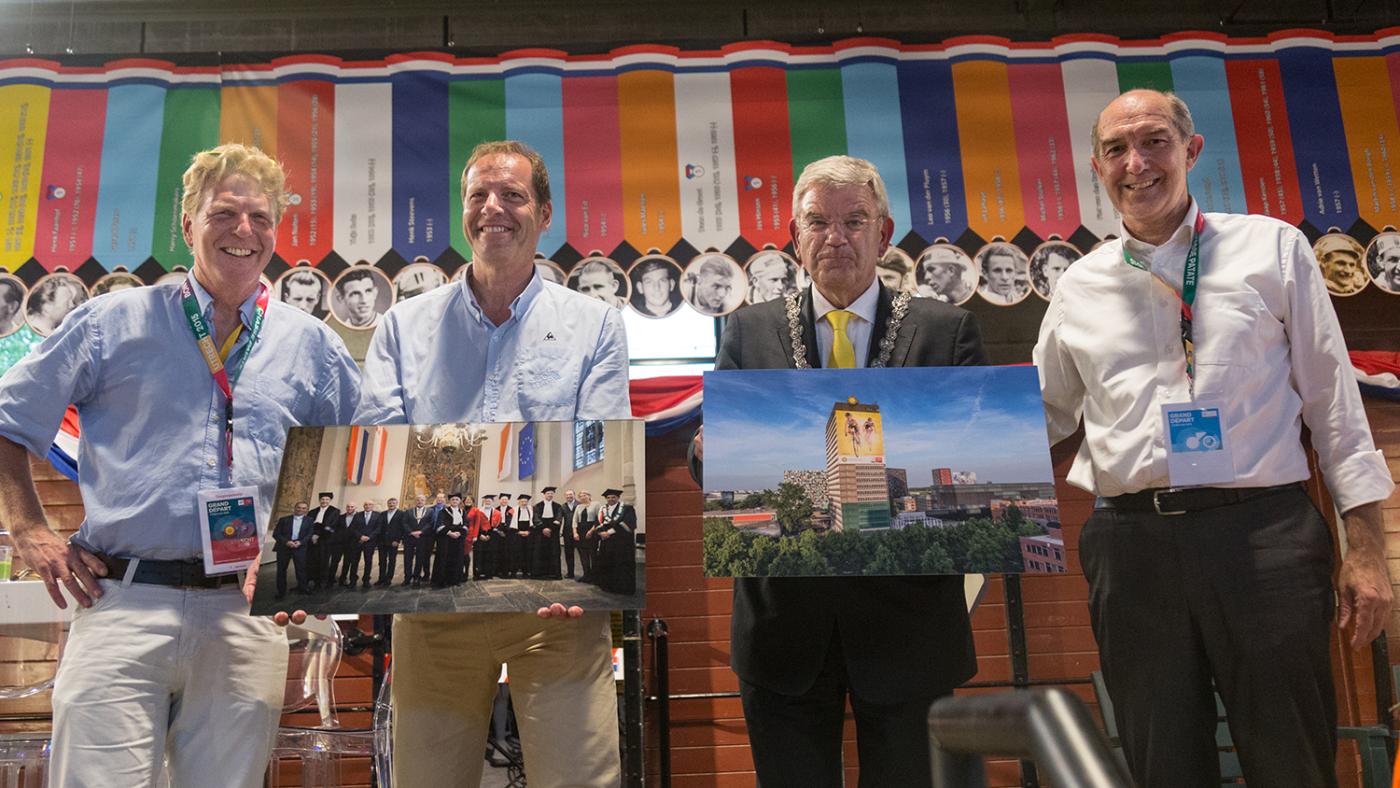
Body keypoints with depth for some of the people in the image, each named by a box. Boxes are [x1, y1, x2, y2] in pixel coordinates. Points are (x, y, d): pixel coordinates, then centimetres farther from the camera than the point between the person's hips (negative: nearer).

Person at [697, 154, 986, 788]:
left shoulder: (947, 331, 4)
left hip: (907, 616, 0)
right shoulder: (749, 332, 8)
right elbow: (711, 445, 3)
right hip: (784, 618, 1)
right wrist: (713, 451, -20)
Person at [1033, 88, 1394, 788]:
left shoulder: (1270, 247, 6)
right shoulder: (1080, 286, 11)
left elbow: (1332, 398, 5)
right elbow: (1042, 415, 21)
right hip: (1131, 544, 2)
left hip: (1263, 532, -1)